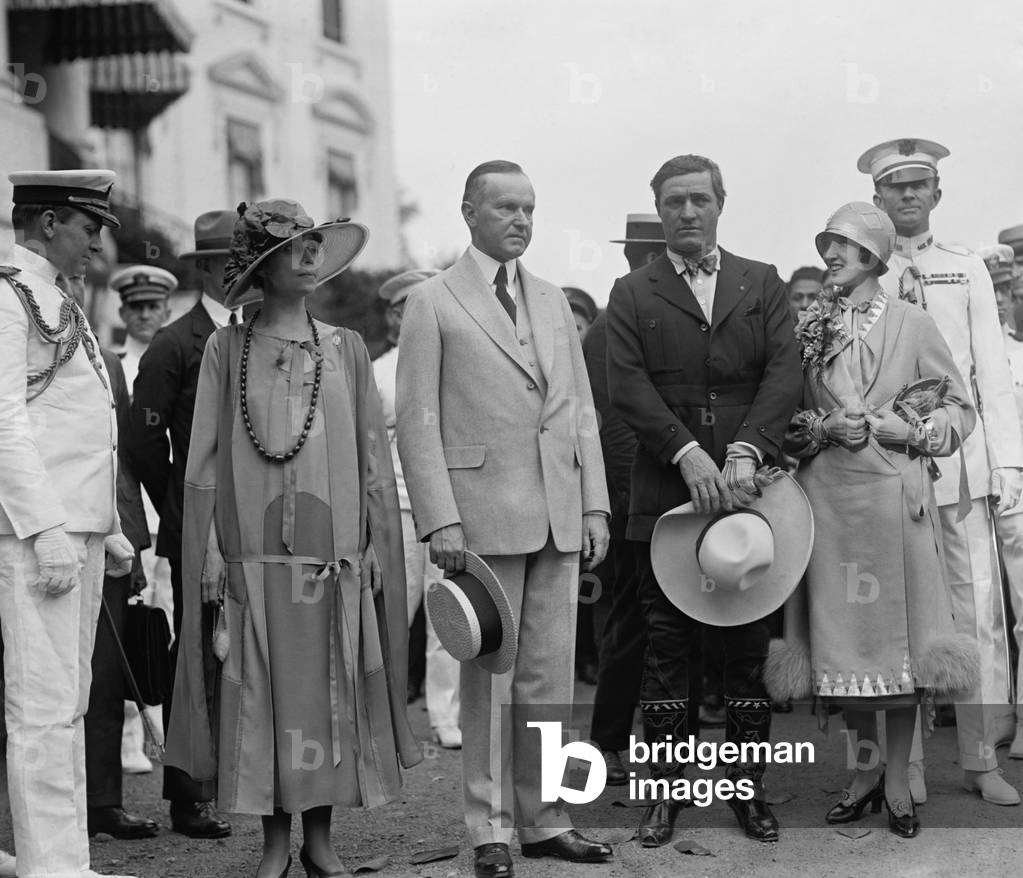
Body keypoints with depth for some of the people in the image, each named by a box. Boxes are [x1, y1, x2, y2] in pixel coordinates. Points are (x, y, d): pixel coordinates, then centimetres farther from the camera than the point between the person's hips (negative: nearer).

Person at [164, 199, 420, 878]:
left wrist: (376, 545, 3)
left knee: (330, 688, 3)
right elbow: (205, 459, 3)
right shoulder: (227, 350, 4)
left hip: (334, 554, 1)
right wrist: (210, 553, -2)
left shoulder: (346, 350, 8)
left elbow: (374, 455, 9)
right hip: (252, 554, -1)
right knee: (259, 692, 1)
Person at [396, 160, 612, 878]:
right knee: (489, 679, 0)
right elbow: (417, 421, -5)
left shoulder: (553, 301, 17)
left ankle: (546, 820, 17)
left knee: (552, 677, 7)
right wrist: (440, 519, -13)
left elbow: (580, 410, 17)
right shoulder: (434, 302, 0)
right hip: (483, 512, -5)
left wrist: (596, 504, 8)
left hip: (559, 516, 5)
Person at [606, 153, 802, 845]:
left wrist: (746, 452, -15)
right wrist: (688, 453, -17)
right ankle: (666, 789, 9)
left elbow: (784, 374, 1)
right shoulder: (631, 295, 9)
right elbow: (629, 386, -3)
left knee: (750, 648, 4)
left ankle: (750, 789, 12)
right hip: (664, 496, -1)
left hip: (746, 489, 1)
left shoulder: (763, 284, 13)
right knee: (666, 649, 2)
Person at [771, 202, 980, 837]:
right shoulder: (808, 329, 9)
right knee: (844, 633, 5)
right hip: (828, 495, 3)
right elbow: (790, 415, 15)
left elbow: (959, 409, 2)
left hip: (892, 496, -3)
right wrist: (824, 428, -6)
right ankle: (866, 768, 19)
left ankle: (899, 782, 9)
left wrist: (883, 428, -9)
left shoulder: (911, 324, 0)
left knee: (897, 629, 0)